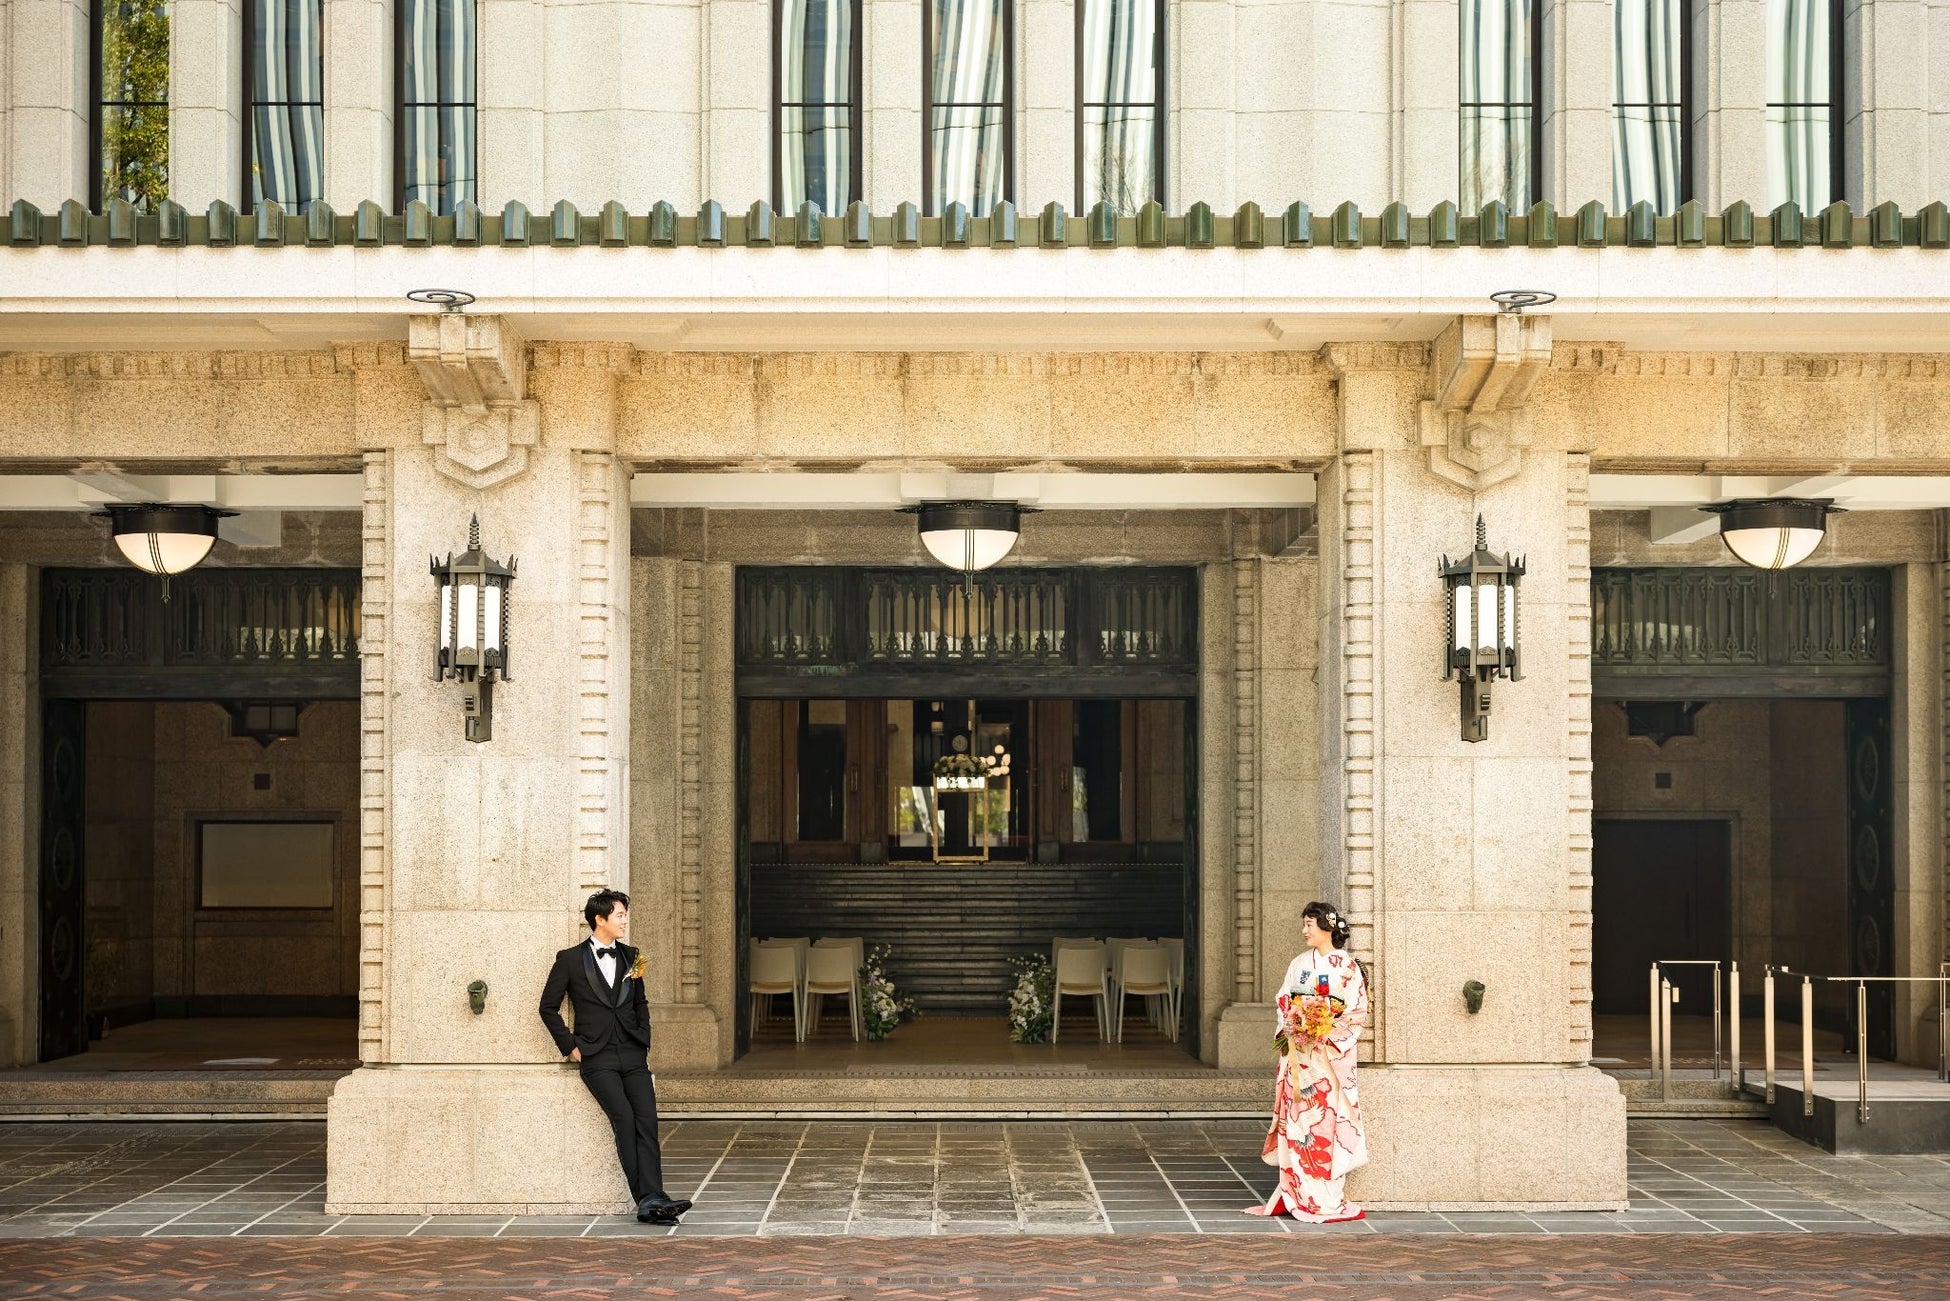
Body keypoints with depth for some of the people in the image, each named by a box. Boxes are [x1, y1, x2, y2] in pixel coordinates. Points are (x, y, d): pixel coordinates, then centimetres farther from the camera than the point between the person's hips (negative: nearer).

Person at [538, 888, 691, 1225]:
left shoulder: (629, 957, 15)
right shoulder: (570, 960, 1)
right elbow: (548, 1007, 5)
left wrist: (644, 1041, 13)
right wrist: (570, 1046, -1)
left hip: (633, 1057, 4)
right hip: (597, 1058, -4)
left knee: (647, 1121, -14)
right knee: (624, 1118, -20)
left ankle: (651, 1200, -20)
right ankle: (648, 1200, -21)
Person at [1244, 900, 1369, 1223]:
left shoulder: (1345, 965, -2)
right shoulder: (1300, 963, 13)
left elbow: (1357, 1012, -5)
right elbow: (1283, 1004, 14)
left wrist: (1325, 1037, -14)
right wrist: (1291, 1032, -4)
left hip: (1329, 1054, -5)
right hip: (1298, 1051, 5)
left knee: (1325, 1119, -6)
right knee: (1295, 1119, 3)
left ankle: (1327, 1199, -1)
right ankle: (1295, 1193, 7)